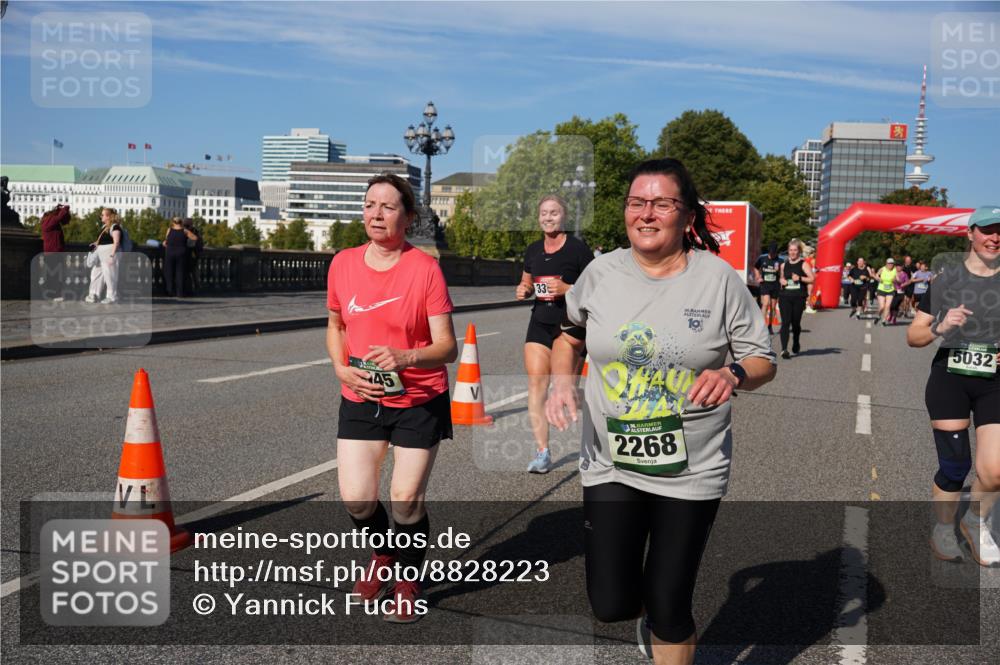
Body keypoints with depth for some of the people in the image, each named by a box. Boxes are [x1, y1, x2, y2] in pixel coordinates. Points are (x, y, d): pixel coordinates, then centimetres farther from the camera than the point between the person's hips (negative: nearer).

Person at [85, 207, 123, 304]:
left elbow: (116, 242, -20)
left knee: (110, 276, -5)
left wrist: (112, 255, -25)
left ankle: (112, 297, 4)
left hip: (110, 253, -10)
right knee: (96, 273, 13)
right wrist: (95, 243, 11)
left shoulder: (115, 227, -13)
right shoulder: (104, 226, 17)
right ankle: (93, 296, 20)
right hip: (101, 254, 10)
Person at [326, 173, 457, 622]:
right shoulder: (343, 264, -1)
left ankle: (408, 582, 32)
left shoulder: (425, 268, -13)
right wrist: (342, 368, -3)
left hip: (419, 402, -3)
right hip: (360, 399, 3)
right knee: (356, 499, 0)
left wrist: (406, 357, -32)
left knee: (406, 501, 3)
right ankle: (384, 554, 34)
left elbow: (447, 347, -13)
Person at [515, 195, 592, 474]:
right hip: (540, 324, 4)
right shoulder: (533, 250, 9)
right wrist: (523, 290, 0)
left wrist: (566, 289, -21)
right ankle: (542, 451, -4)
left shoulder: (577, 248, -6)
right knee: (536, 384, -7)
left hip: (571, 326, -4)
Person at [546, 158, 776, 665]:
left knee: (669, 609, 6)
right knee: (610, 603, 3)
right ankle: (645, 614, 40)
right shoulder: (601, 273, -2)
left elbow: (763, 361, -2)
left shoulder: (718, 279, -9)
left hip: (691, 469, -2)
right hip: (610, 462, 2)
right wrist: (562, 378, -3)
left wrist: (732, 374, -24)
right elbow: (568, 334, 16)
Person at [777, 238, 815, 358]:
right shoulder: (784, 265, 12)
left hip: (798, 298, -2)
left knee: (796, 322, 9)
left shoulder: (803, 264, 1)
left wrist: (800, 278, -17)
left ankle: (796, 343, 38)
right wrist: (782, 281, 5)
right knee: (785, 322, -11)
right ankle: (784, 349, -16)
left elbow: (812, 279, -5)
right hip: (784, 297, 2)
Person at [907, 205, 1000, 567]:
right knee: (954, 466, 2)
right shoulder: (945, 280, -1)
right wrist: (941, 327, -19)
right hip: (949, 379, -1)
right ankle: (943, 528, 29)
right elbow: (913, 336, 1)